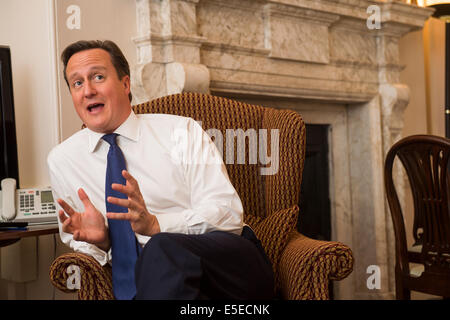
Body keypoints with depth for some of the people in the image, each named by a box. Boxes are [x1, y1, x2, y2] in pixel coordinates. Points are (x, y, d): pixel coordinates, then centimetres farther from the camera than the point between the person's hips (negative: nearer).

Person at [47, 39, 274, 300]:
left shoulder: (180, 131, 3)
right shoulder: (61, 160, 11)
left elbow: (229, 214, -5)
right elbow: (76, 243, 17)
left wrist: (154, 224, -20)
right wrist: (98, 240, -7)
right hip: (136, 283, 2)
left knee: (163, 249, -35)